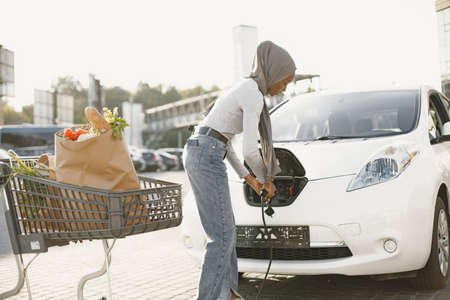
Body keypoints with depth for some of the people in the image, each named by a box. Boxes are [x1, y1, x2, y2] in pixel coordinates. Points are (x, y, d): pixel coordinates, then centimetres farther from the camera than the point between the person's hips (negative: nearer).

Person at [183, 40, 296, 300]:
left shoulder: (245, 90, 20)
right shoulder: (254, 96, -11)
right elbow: (251, 151, -16)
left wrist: (247, 177, 25)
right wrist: (266, 179, 4)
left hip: (198, 155, 10)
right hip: (208, 159, -10)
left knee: (225, 230, 17)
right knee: (223, 236, -4)